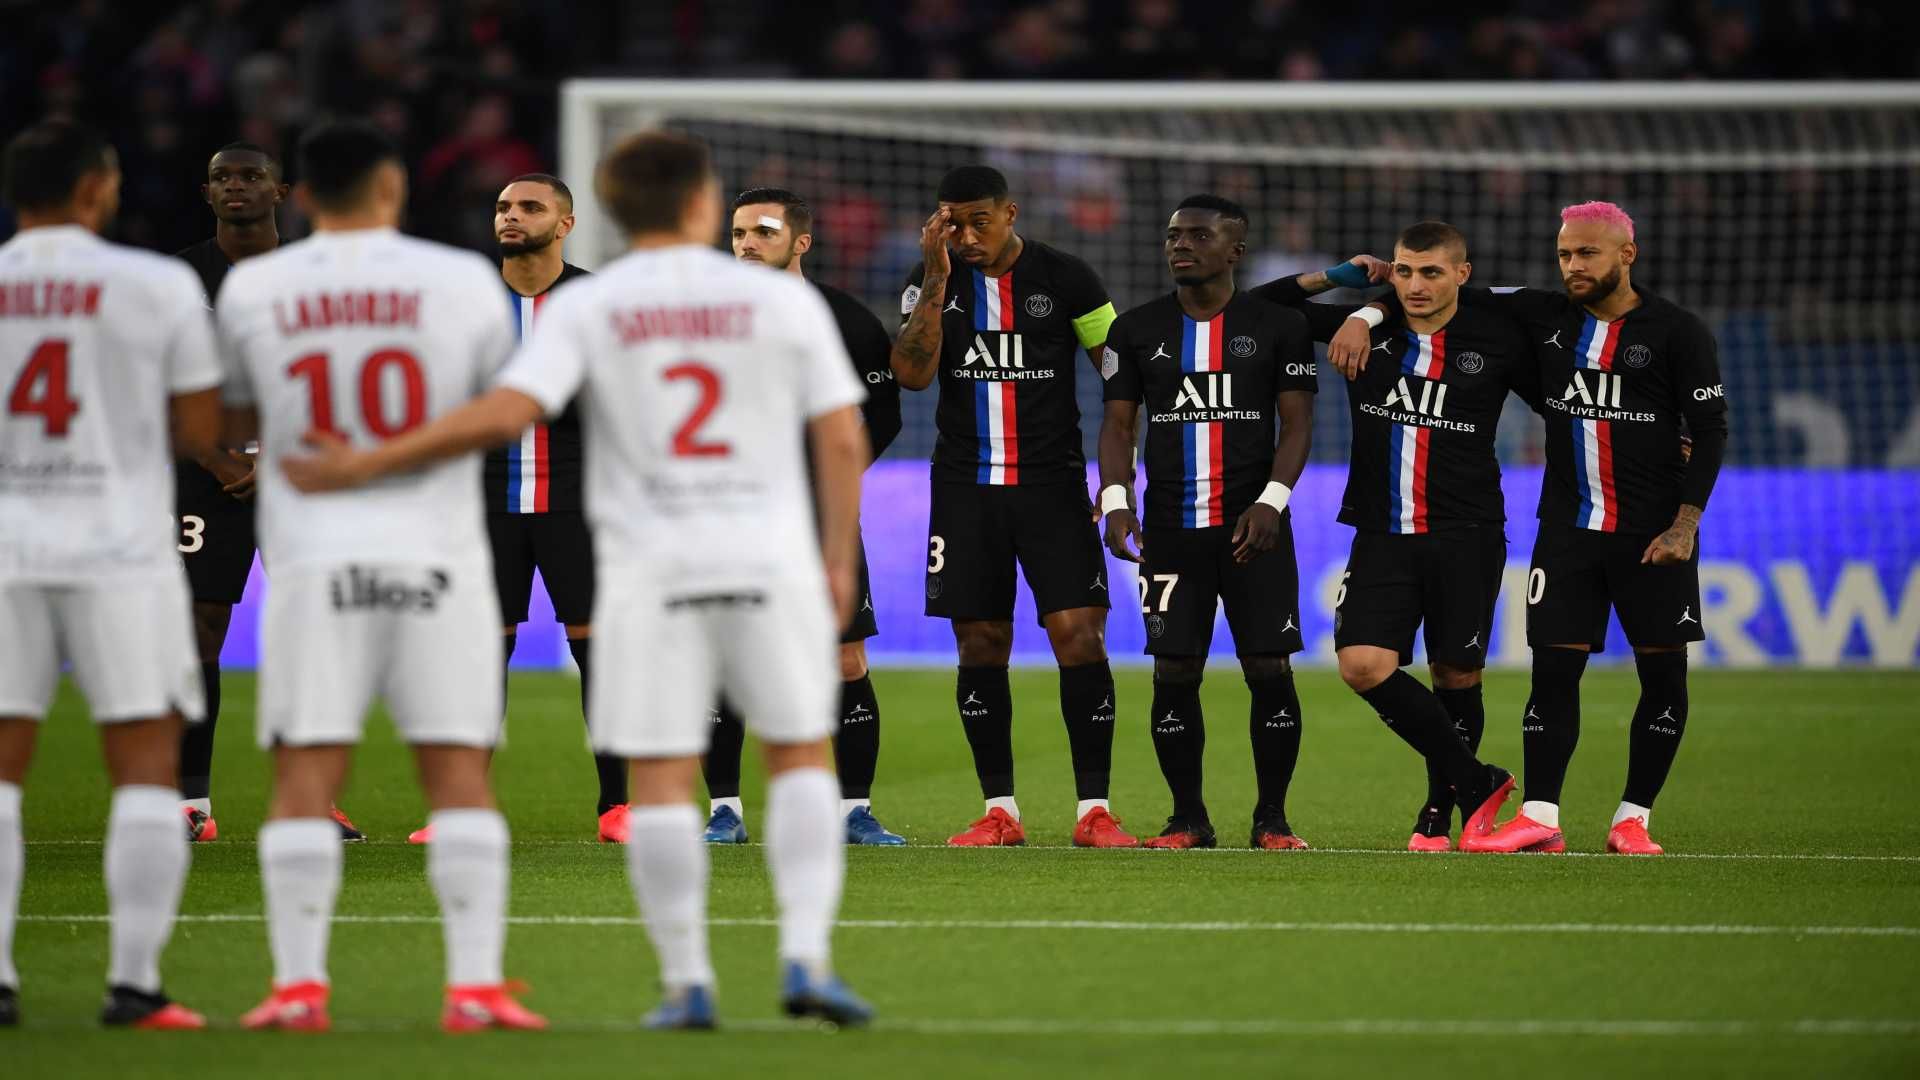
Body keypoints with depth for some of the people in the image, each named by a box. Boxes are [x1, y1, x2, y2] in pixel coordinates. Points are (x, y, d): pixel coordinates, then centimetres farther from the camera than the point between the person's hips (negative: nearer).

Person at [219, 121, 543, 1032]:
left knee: (305, 776, 1)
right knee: (458, 773, 2)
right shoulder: (462, 281, 0)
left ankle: (299, 983, -4)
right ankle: (476, 983, -3)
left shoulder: (251, 290, 2)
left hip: (314, 556, 0)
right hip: (436, 551, 0)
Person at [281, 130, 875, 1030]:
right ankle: (806, 956, -2)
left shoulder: (585, 308, -1)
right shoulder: (784, 299, 2)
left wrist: (366, 465, -8)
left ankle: (686, 982, 3)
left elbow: (505, 414, -13)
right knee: (800, 755, 10)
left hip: (650, 571, 0)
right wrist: (840, 558, 14)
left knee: (660, 779, 3)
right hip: (770, 557, 1)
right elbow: (842, 441, 2)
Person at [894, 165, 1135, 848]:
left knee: (1078, 634, -11)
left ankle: (1094, 810, -6)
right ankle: (999, 811, 10)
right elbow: (912, 374, -10)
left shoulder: (1065, 279, -1)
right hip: (965, 489, 2)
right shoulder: (931, 281, 3)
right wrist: (937, 278, -16)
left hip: (1052, 484, -2)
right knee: (980, 646, 2)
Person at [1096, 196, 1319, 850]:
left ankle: (1272, 817, 5)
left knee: (1269, 668, -5)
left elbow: (1296, 423, 1)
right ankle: (1188, 819, 9)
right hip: (1170, 527, 2)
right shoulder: (1137, 330, 8)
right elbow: (1118, 424, 9)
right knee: (1174, 672, -1)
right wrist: (1115, 501, -6)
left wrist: (1272, 500, -12)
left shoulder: (1278, 327, 2)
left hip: (1254, 525, -2)